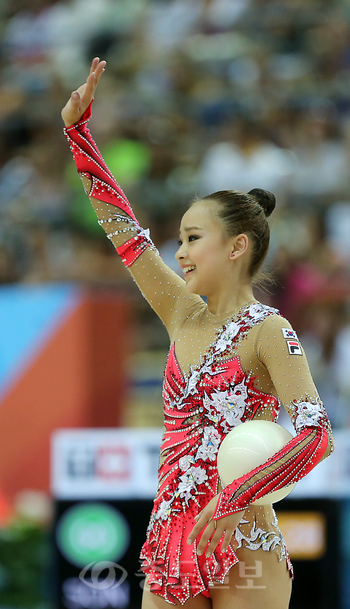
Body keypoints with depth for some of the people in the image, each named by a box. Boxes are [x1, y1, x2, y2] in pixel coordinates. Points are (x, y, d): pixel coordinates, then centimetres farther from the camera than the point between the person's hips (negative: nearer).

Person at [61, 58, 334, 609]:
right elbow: (123, 230, 14)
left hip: (242, 548, -6)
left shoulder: (268, 332, -7)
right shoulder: (185, 317, 12)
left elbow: (316, 436, -19)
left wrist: (233, 500, -26)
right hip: (170, 539, 6)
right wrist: (77, 129, 12)